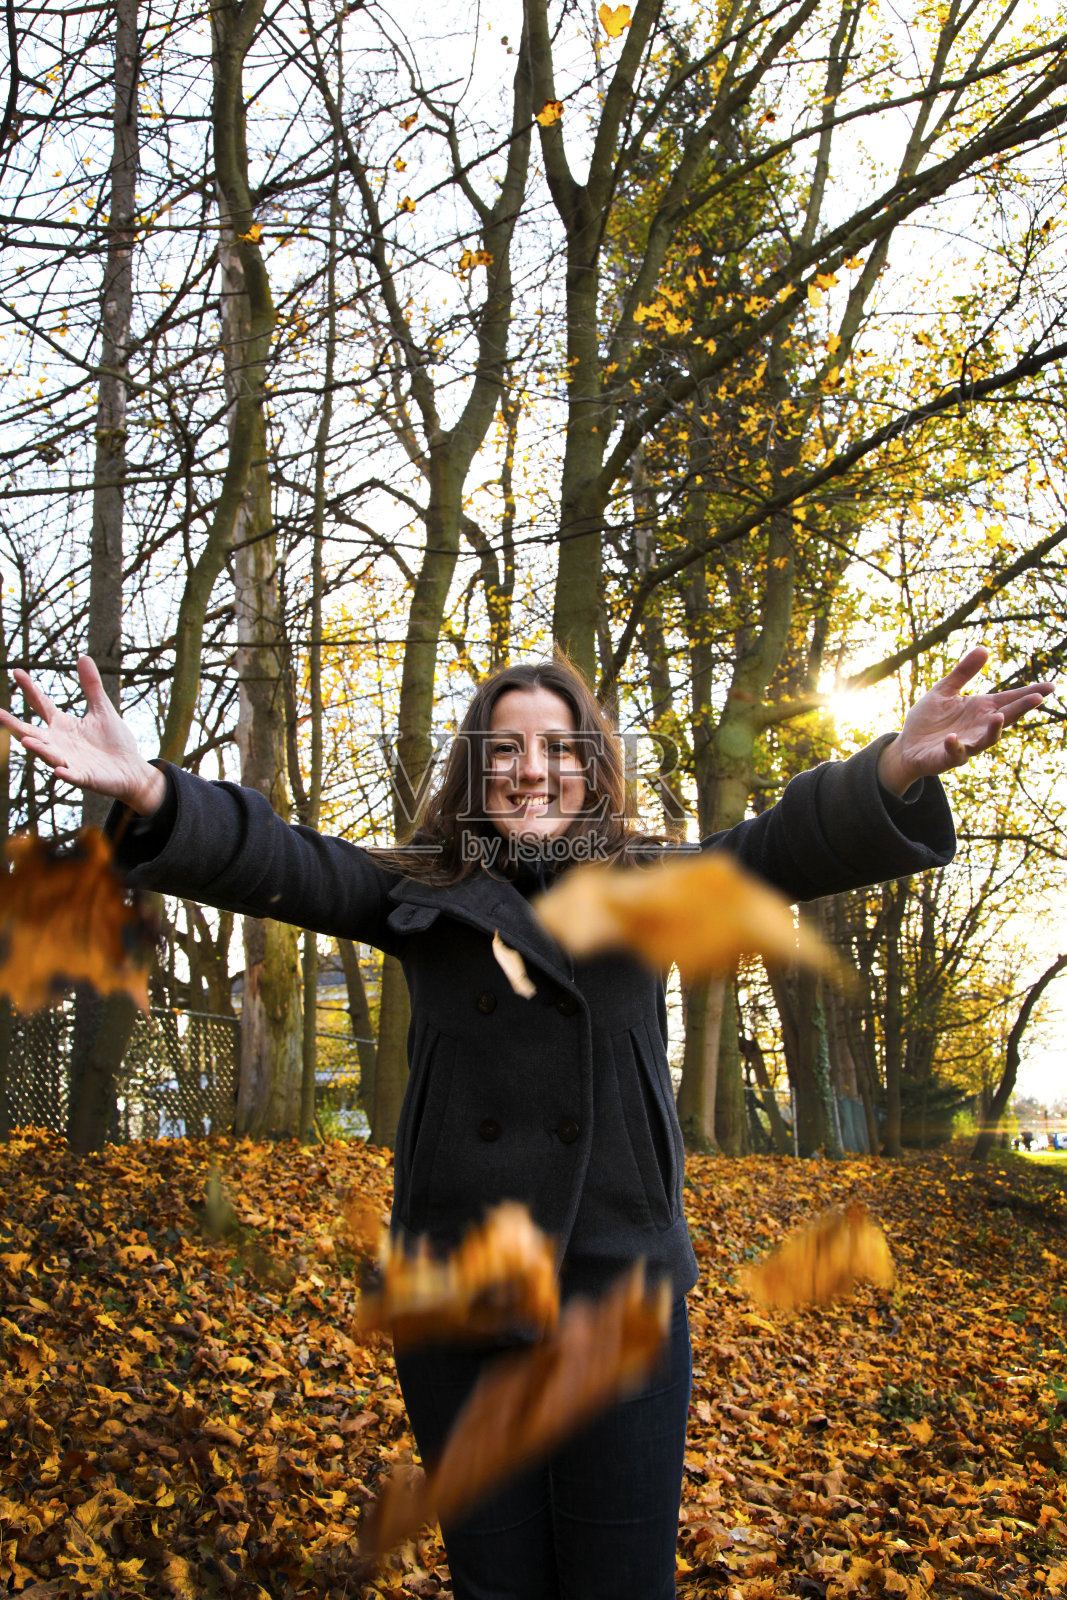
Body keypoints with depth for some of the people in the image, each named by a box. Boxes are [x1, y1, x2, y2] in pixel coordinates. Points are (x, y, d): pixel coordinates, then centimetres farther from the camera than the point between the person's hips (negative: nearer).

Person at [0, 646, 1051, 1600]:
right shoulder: (419, 898, 3)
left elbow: (779, 849, -14)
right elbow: (281, 864, -11)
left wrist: (896, 773, -35)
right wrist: (149, 796, -32)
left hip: (618, 1289, 0)